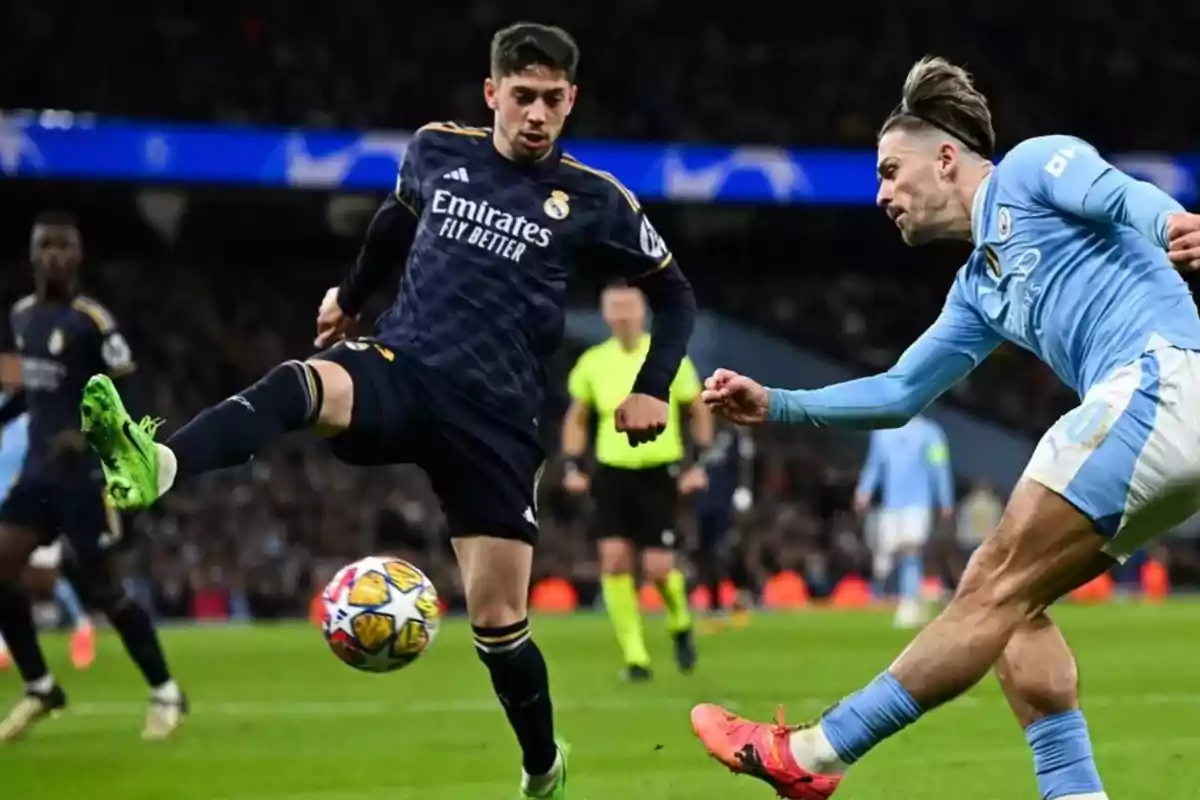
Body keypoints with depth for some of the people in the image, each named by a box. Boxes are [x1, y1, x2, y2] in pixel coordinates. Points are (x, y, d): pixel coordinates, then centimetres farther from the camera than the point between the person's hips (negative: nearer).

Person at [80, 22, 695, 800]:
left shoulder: (594, 200, -1)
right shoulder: (437, 151, 6)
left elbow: (674, 293, 9)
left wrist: (654, 390, -3)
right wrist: (351, 296, 34)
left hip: (495, 418, -1)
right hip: (399, 370, 1)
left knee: (498, 619, -2)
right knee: (296, 384, -34)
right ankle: (154, 467, -60)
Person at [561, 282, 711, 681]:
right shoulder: (593, 362, 3)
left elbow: (700, 411, 6)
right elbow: (576, 417, 16)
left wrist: (699, 464, -2)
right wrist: (572, 466, 5)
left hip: (660, 473, -2)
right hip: (612, 473, 2)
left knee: (658, 567, -8)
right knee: (614, 558, -12)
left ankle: (680, 624, 26)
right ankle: (634, 656, -5)